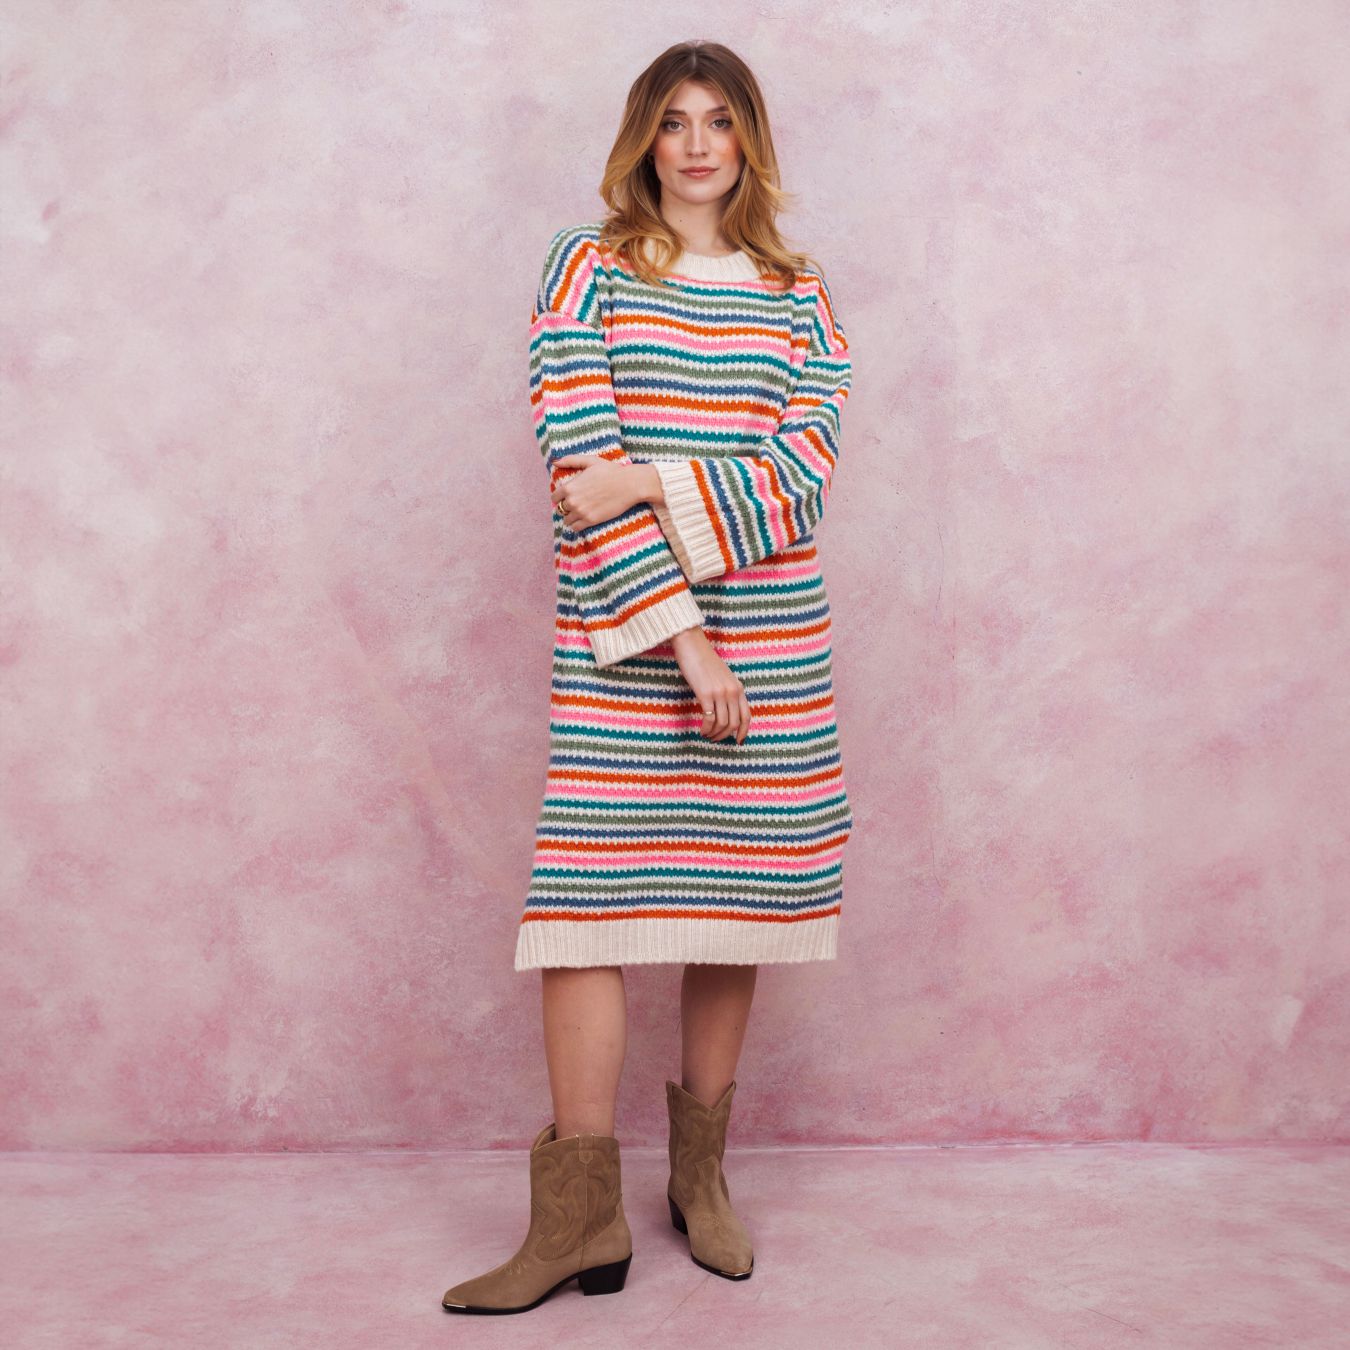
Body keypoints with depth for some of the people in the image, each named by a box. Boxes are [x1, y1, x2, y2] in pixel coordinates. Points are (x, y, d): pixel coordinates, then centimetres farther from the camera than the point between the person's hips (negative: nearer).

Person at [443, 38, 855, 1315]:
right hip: (619, 638, -2)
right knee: (588, 892, -6)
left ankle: (700, 1172, 21)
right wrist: (684, 635, -14)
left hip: (772, 636, 3)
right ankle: (582, 1210, 1)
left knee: (736, 890, 7)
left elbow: (804, 474, -1)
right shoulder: (588, 268, 3)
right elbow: (583, 467, -7)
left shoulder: (798, 296, 11)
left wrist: (656, 485, -17)